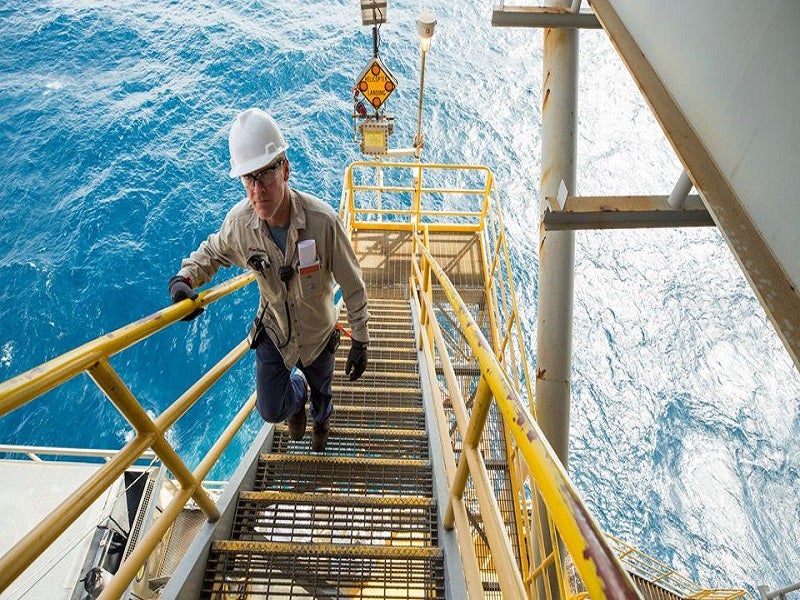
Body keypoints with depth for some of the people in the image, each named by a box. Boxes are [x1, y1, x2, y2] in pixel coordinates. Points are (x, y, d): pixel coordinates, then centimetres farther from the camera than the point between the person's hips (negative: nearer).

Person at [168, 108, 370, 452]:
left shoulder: (322, 221, -34)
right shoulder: (239, 222, -25)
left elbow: (352, 286, -22)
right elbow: (212, 252, 0)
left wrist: (360, 341, -15)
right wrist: (185, 278, -21)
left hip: (319, 333, -1)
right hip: (273, 330, 2)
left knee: (321, 390, 26)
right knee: (271, 412, 8)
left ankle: (321, 421, 66)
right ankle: (296, 391, 47)